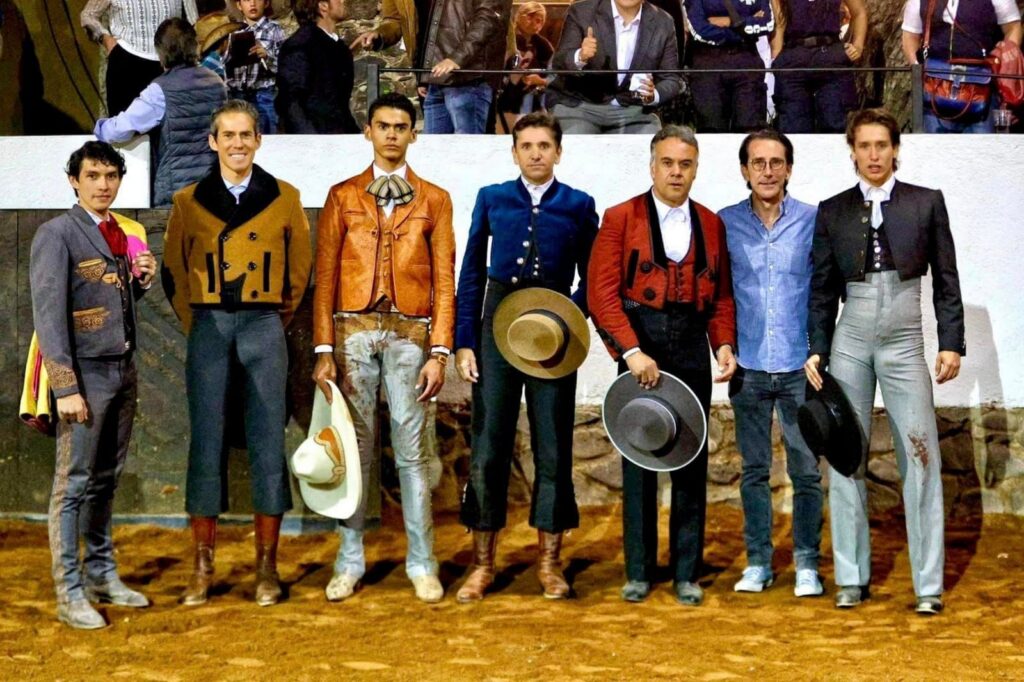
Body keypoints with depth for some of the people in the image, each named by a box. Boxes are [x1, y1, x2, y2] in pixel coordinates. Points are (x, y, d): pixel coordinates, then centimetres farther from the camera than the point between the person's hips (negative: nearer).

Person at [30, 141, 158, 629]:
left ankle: (101, 574, 22)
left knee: (106, 479, 13)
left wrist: (143, 279, 2)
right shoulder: (57, 234, -8)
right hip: (85, 373, -7)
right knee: (74, 483, -5)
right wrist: (65, 387, -18)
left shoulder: (121, 235, 14)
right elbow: (49, 313, -13)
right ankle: (69, 593, -2)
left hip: (123, 370, 7)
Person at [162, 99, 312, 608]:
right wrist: (192, 320, 7)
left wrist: (283, 315, 9)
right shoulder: (189, 202, 6)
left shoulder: (285, 198, 5)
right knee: (206, 442, 0)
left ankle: (267, 567, 5)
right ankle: (202, 568, 5)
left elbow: (301, 264, 14)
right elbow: (173, 268, 14)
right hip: (208, 328, 1)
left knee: (267, 442, -1)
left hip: (264, 327, 0)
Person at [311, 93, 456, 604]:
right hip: (353, 331, 1)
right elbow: (324, 278, 5)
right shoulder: (343, 197, 10)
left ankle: (422, 564, 6)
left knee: (411, 452, 0)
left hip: (409, 333, 0)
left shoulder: (434, 200, 10)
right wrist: (324, 350, -3)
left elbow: (444, 281, 6)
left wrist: (440, 352, -3)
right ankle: (350, 562, 12)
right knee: (355, 449, 4)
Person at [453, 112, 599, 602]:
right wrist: (464, 341, 1)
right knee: (487, 447, 1)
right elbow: (471, 274, 7)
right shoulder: (492, 199, 7)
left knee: (553, 448, 3)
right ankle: (482, 565, 10)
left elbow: (591, 278, 7)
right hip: (498, 326, 1)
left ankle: (549, 564, 13)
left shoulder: (578, 206, 5)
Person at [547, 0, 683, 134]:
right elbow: (559, 63, -8)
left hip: (632, 110, 2)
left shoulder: (663, 23, 2)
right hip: (579, 105, -2)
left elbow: (671, 79, 5)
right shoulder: (581, 12, -5)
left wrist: (653, 95, -18)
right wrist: (580, 57, -32)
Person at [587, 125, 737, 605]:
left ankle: (686, 573, 11)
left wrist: (725, 344, -4)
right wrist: (631, 351, -16)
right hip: (639, 353, -2)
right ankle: (638, 571, 12)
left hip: (692, 354, 3)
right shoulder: (620, 219, 1)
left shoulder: (711, 224, 11)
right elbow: (602, 292, -7)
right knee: (638, 463, 3)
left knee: (692, 464, 4)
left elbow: (722, 295, 12)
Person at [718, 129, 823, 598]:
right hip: (748, 367, 1)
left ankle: (807, 564, 11)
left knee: (806, 470, 1)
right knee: (754, 470, 8)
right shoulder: (724, 223, 3)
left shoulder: (813, 222, 0)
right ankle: (758, 562, 16)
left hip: (799, 366, -1)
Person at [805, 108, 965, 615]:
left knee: (921, 460, -6)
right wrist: (816, 350, 4)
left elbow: (946, 281, 5)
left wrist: (951, 343, -3)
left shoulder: (926, 203, 5)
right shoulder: (832, 211, 9)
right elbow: (822, 289, 11)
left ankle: (928, 585, -2)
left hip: (904, 343, -2)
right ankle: (851, 578, 11)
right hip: (850, 341, 2)